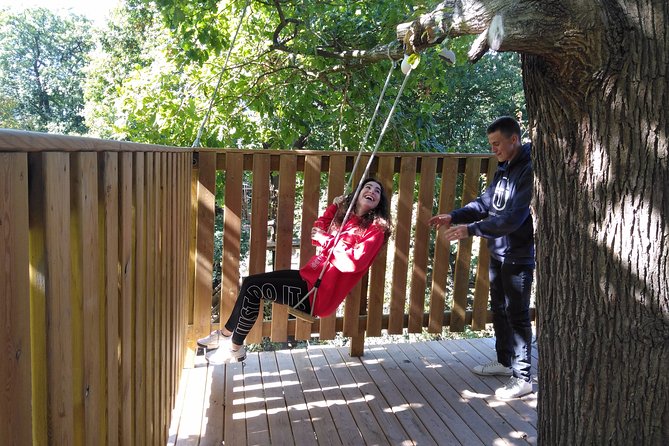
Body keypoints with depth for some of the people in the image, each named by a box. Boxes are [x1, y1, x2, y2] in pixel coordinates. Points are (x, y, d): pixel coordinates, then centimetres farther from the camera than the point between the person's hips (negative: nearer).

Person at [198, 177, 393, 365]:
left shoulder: (375, 229, -10)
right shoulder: (344, 216, 13)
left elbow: (354, 262, -24)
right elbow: (317, 237, 18)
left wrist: (326, 240, -19)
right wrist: (332, 208, 10)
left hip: (321, 293, -8)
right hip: (309, 277, 8)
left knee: (254, 288, -12)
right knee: (250, 282, 4)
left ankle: (235, 348, 4)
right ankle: (225, 335, 18)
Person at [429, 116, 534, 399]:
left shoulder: (529, 171, -20)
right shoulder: (504, 169, 9)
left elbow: (513, 218, -27)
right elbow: (484, 203, 11)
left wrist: (470, 229, -29)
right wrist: (454, 217, -4)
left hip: (519, 256, -9)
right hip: (498, 252, 9)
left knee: (517, 315, -2)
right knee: (499, 310, 18)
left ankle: (522, 378, 9)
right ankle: (504, 361, 34)